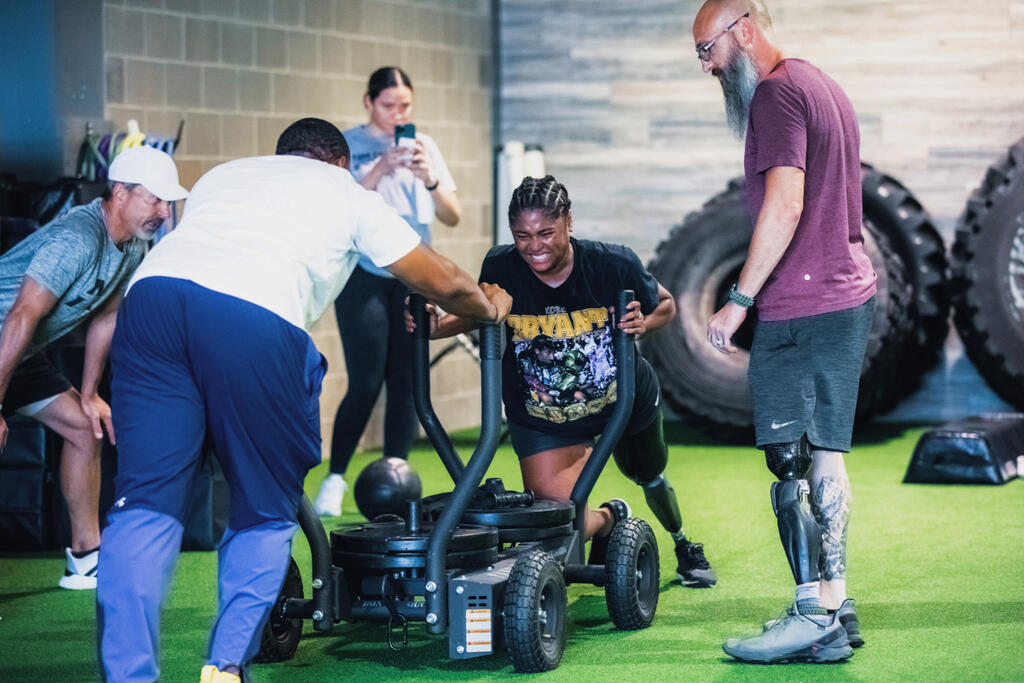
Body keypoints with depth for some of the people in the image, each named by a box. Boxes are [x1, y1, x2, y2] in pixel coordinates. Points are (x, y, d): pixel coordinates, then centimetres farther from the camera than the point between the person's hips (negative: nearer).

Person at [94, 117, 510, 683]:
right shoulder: (346, 192, 28)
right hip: (255, 319, -3)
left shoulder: (222, 174, 38)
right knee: (265, 513, 13)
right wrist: (490, 308, 54)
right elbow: (443, 284, 33)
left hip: (151, 291, 3)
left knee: (145, 503, 4)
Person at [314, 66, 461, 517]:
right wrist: (381, 170, -20)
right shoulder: (348, 145, 0)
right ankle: (334, 479, 5)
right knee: (366, 382, -9)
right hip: (364, 274, -4)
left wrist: (429, 179, -13)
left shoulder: (424, 146, 10)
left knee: (407, 380, 1)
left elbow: (452, 217, 5)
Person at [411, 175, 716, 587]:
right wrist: (436, 327, -19)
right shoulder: (500, 269, -22)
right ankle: (609, 518, 24)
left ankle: (683, 545, 65)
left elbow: (665, 304, -6)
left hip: (624, 399, 1)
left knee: (649, 477, 29)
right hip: (543, 421, 0)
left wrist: (642, 323, -28)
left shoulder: (614, 265, -24)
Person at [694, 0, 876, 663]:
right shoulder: (824, 87, 19)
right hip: (849, 297, 10)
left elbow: (784, 206, -22)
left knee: (792, 460, -7)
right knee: (824, 456, 12)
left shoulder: (777, 93, -12)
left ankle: (815, 617, -6)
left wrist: (740, 298, -19)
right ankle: (835, 608, 16)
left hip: (799, 310, -10)